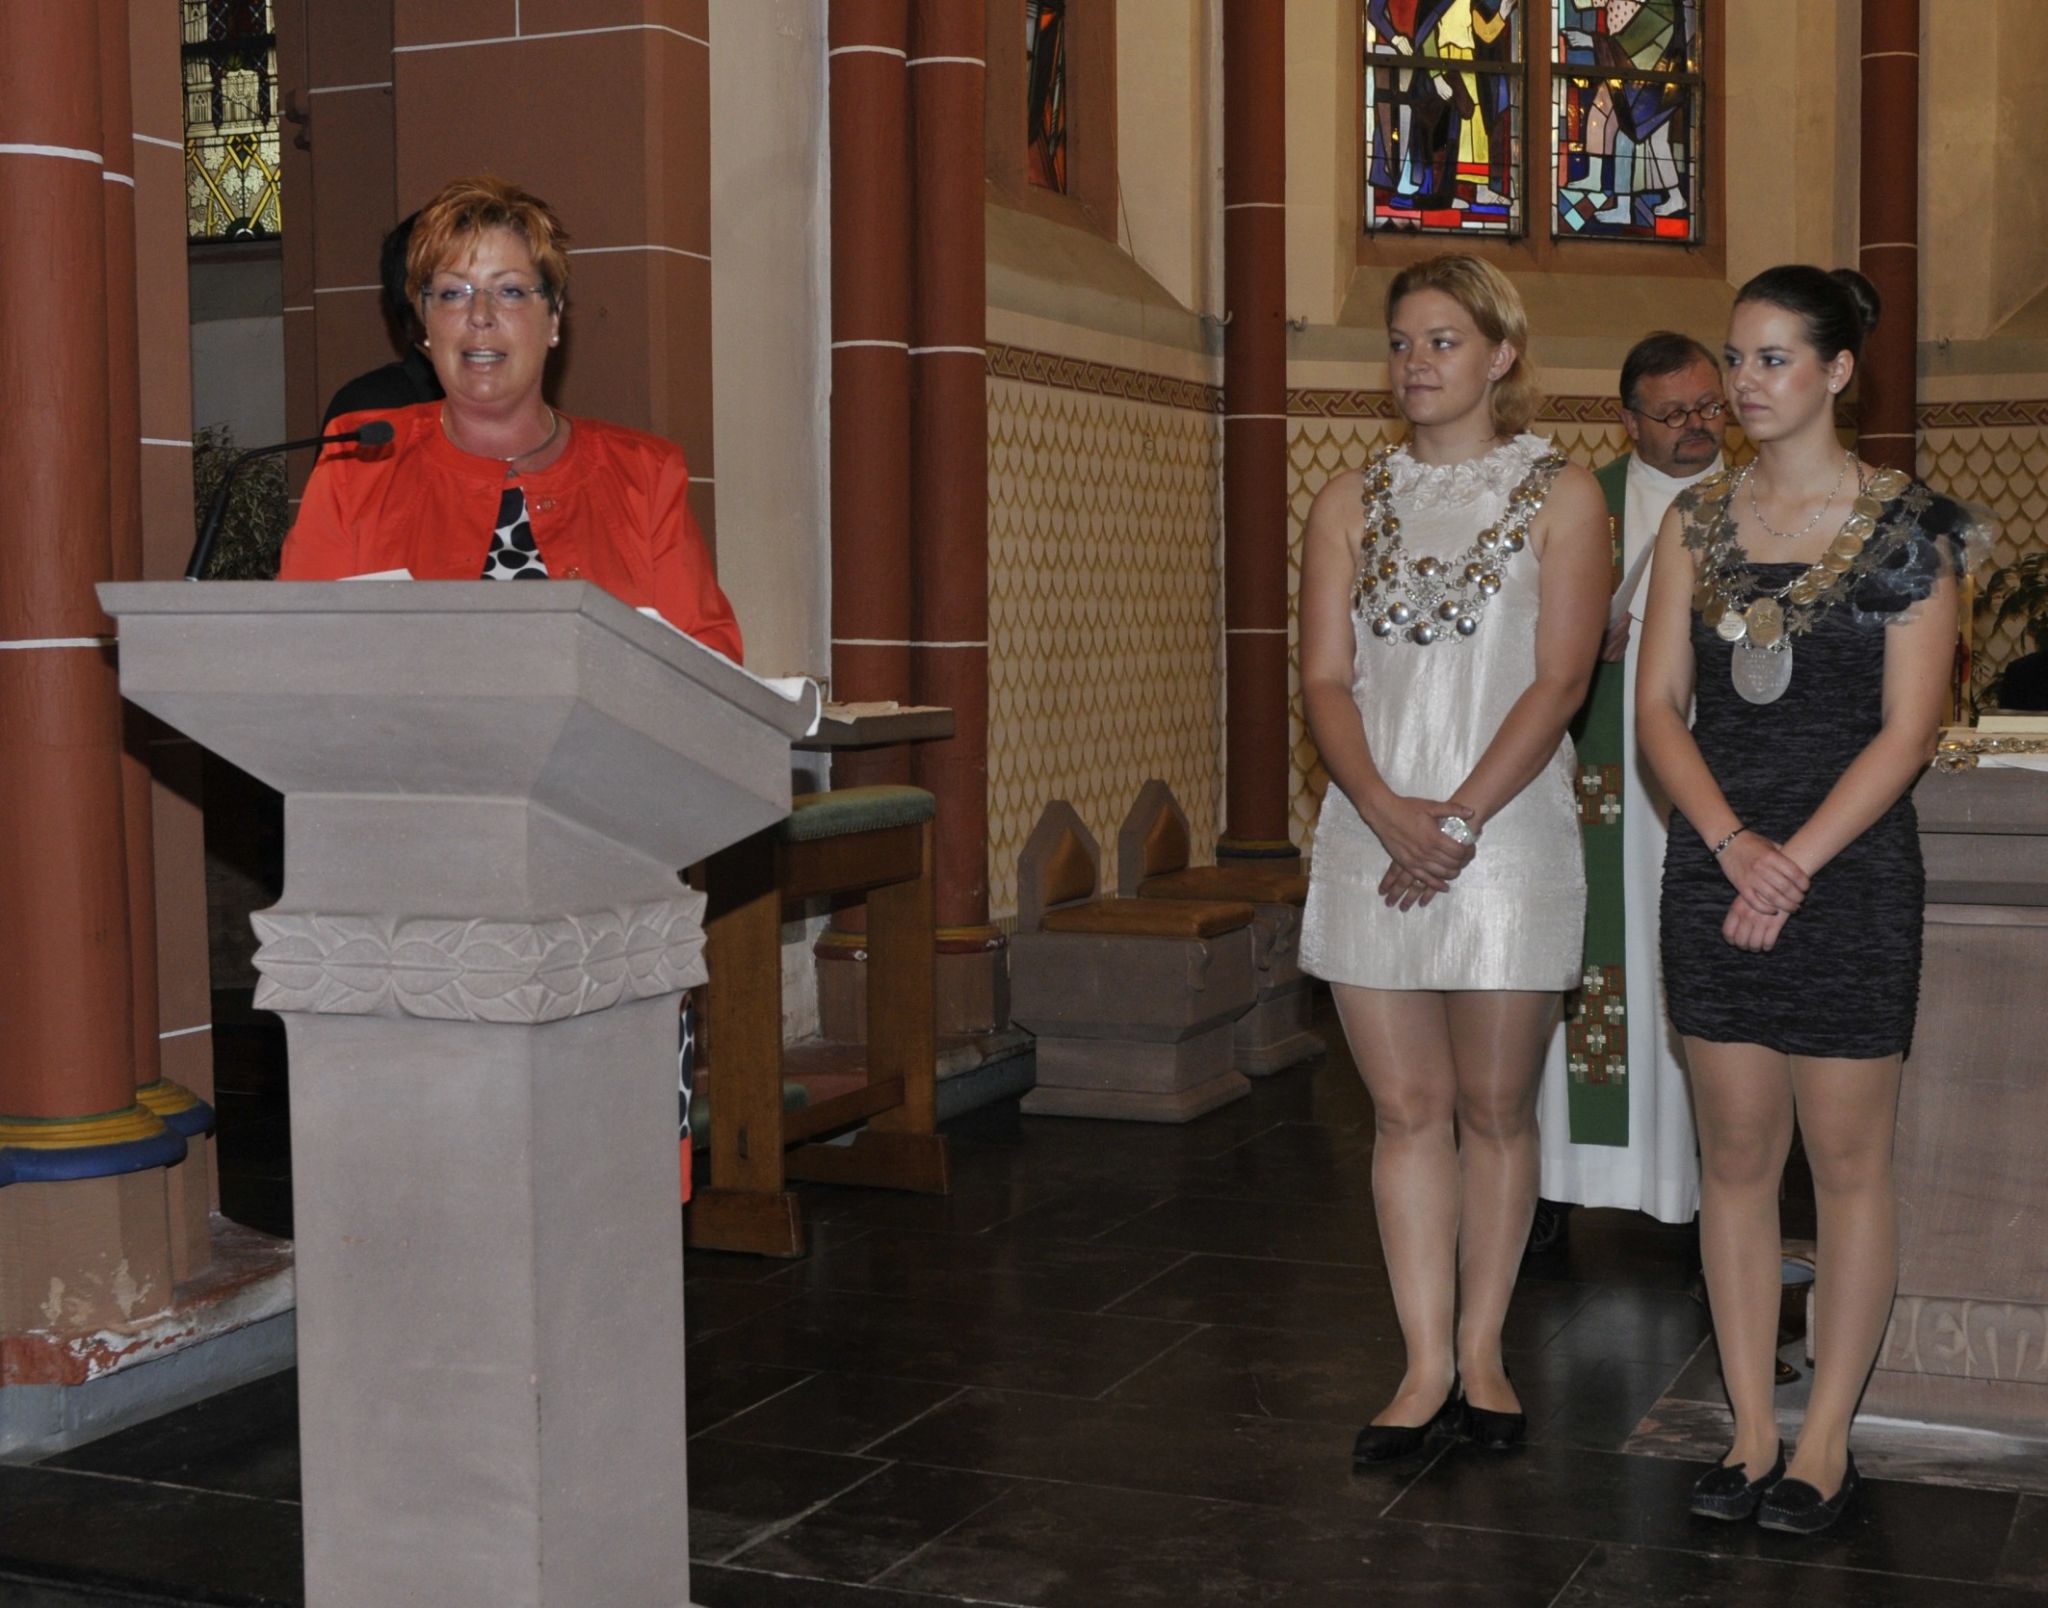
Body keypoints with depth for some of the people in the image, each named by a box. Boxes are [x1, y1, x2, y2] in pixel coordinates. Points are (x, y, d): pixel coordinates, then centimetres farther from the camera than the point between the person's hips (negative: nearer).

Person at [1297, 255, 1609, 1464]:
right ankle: (1427, 1364, 12)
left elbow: (1559, 681, -7)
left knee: (1493, 1105, 5)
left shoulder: (1560, 494, 1)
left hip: (1508, 833, -2)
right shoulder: (1354, 502, 10)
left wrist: (1460, 820, -15)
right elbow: (1326, 678, 2)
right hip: (1373, 836, 3)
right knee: (1407, 1108, 5)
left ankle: (1482, 1349, 19)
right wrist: (1389, 811, -14)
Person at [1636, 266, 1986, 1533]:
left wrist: (1796, 863, -14)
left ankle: (1827, 1442, 13)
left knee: (1848, 1161, 2)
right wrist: (1733, 841, -11)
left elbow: (1908, 729, -7)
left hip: (1851, 871, -3)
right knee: (1736, 1158, 7)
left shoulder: (1907, 527, -2)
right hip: (1716, 868, 4)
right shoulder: (1698, 522, 9)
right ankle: (1752, 1433, 16)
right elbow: (1659, 703, 4)